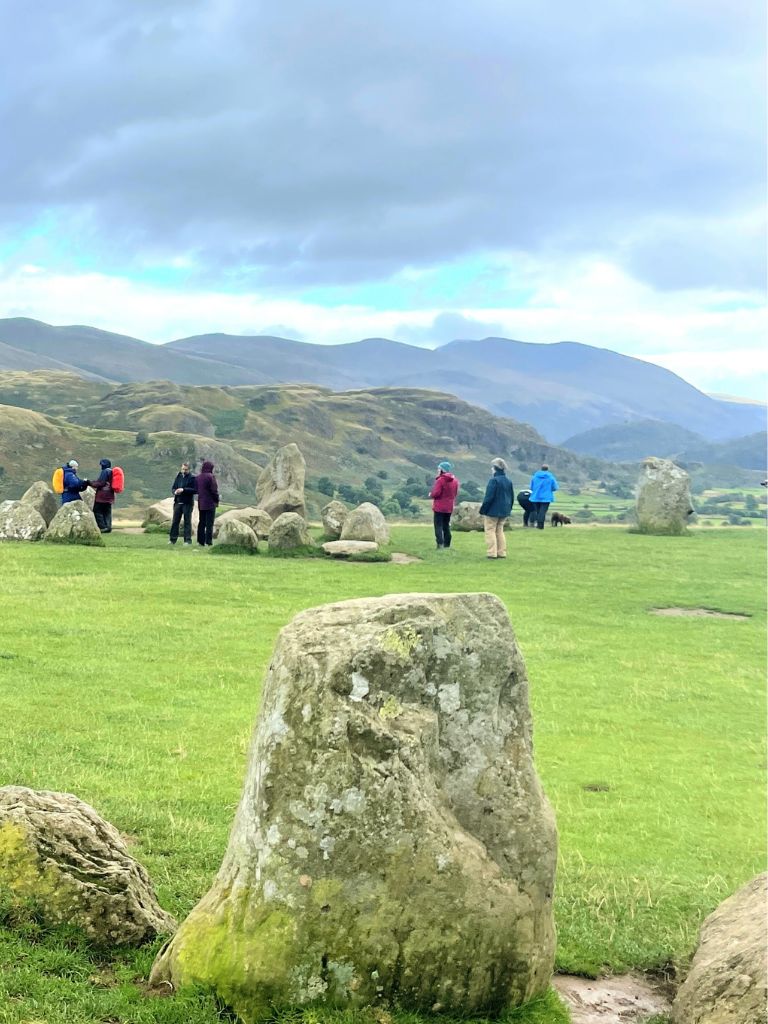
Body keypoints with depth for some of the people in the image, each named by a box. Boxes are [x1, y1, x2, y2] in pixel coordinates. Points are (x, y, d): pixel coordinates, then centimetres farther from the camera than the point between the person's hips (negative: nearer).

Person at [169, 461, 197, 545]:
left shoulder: (193, 478, -6)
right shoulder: (178, 477, 11)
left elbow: (195, 490, -15)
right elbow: (173, 488, 14)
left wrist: (184, 490, -21)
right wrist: (175, 491, -9)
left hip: (187, 503, -5)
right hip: (178, 502, 5)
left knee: (187, 521, 0)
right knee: (175, 521, 7)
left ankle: (188, 540, 5)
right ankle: (173, 539, 13)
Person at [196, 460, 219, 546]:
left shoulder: (197, 477, 6)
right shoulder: (210, 477, -14)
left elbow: (196, 489, 11)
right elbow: (214, 490, -14)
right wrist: (217, 500, -3)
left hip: (201, 503, 6)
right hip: (210, 503, -6)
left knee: (201, 522, 12)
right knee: (209, 523, -3)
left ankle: (201, 541, 13)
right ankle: (209, 542, -5)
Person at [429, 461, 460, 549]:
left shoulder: (440, 480, -17)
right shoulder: (455, 480, 7)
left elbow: (436, 493, -20)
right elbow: (455, 493, 12)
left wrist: (431, 494, 0)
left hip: (439, 507, -7)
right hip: (449, 507, 7)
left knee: (438, 526, -3)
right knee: (446, 526, 14)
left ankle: (440, 544, -12)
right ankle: (447, 544, 15)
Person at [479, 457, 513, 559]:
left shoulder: (494, 480, -16)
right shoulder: (508, 481, 9)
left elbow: (489, 497, -17)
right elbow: (511, 496, 13)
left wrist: (483, 509, -10)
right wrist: (509, 508, 20)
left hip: (493, 511, -7)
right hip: (504, 511, 7)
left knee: (490, 530, 0)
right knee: (499, 531, 16)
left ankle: (492, 553, -5)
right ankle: (502, 552, 13)